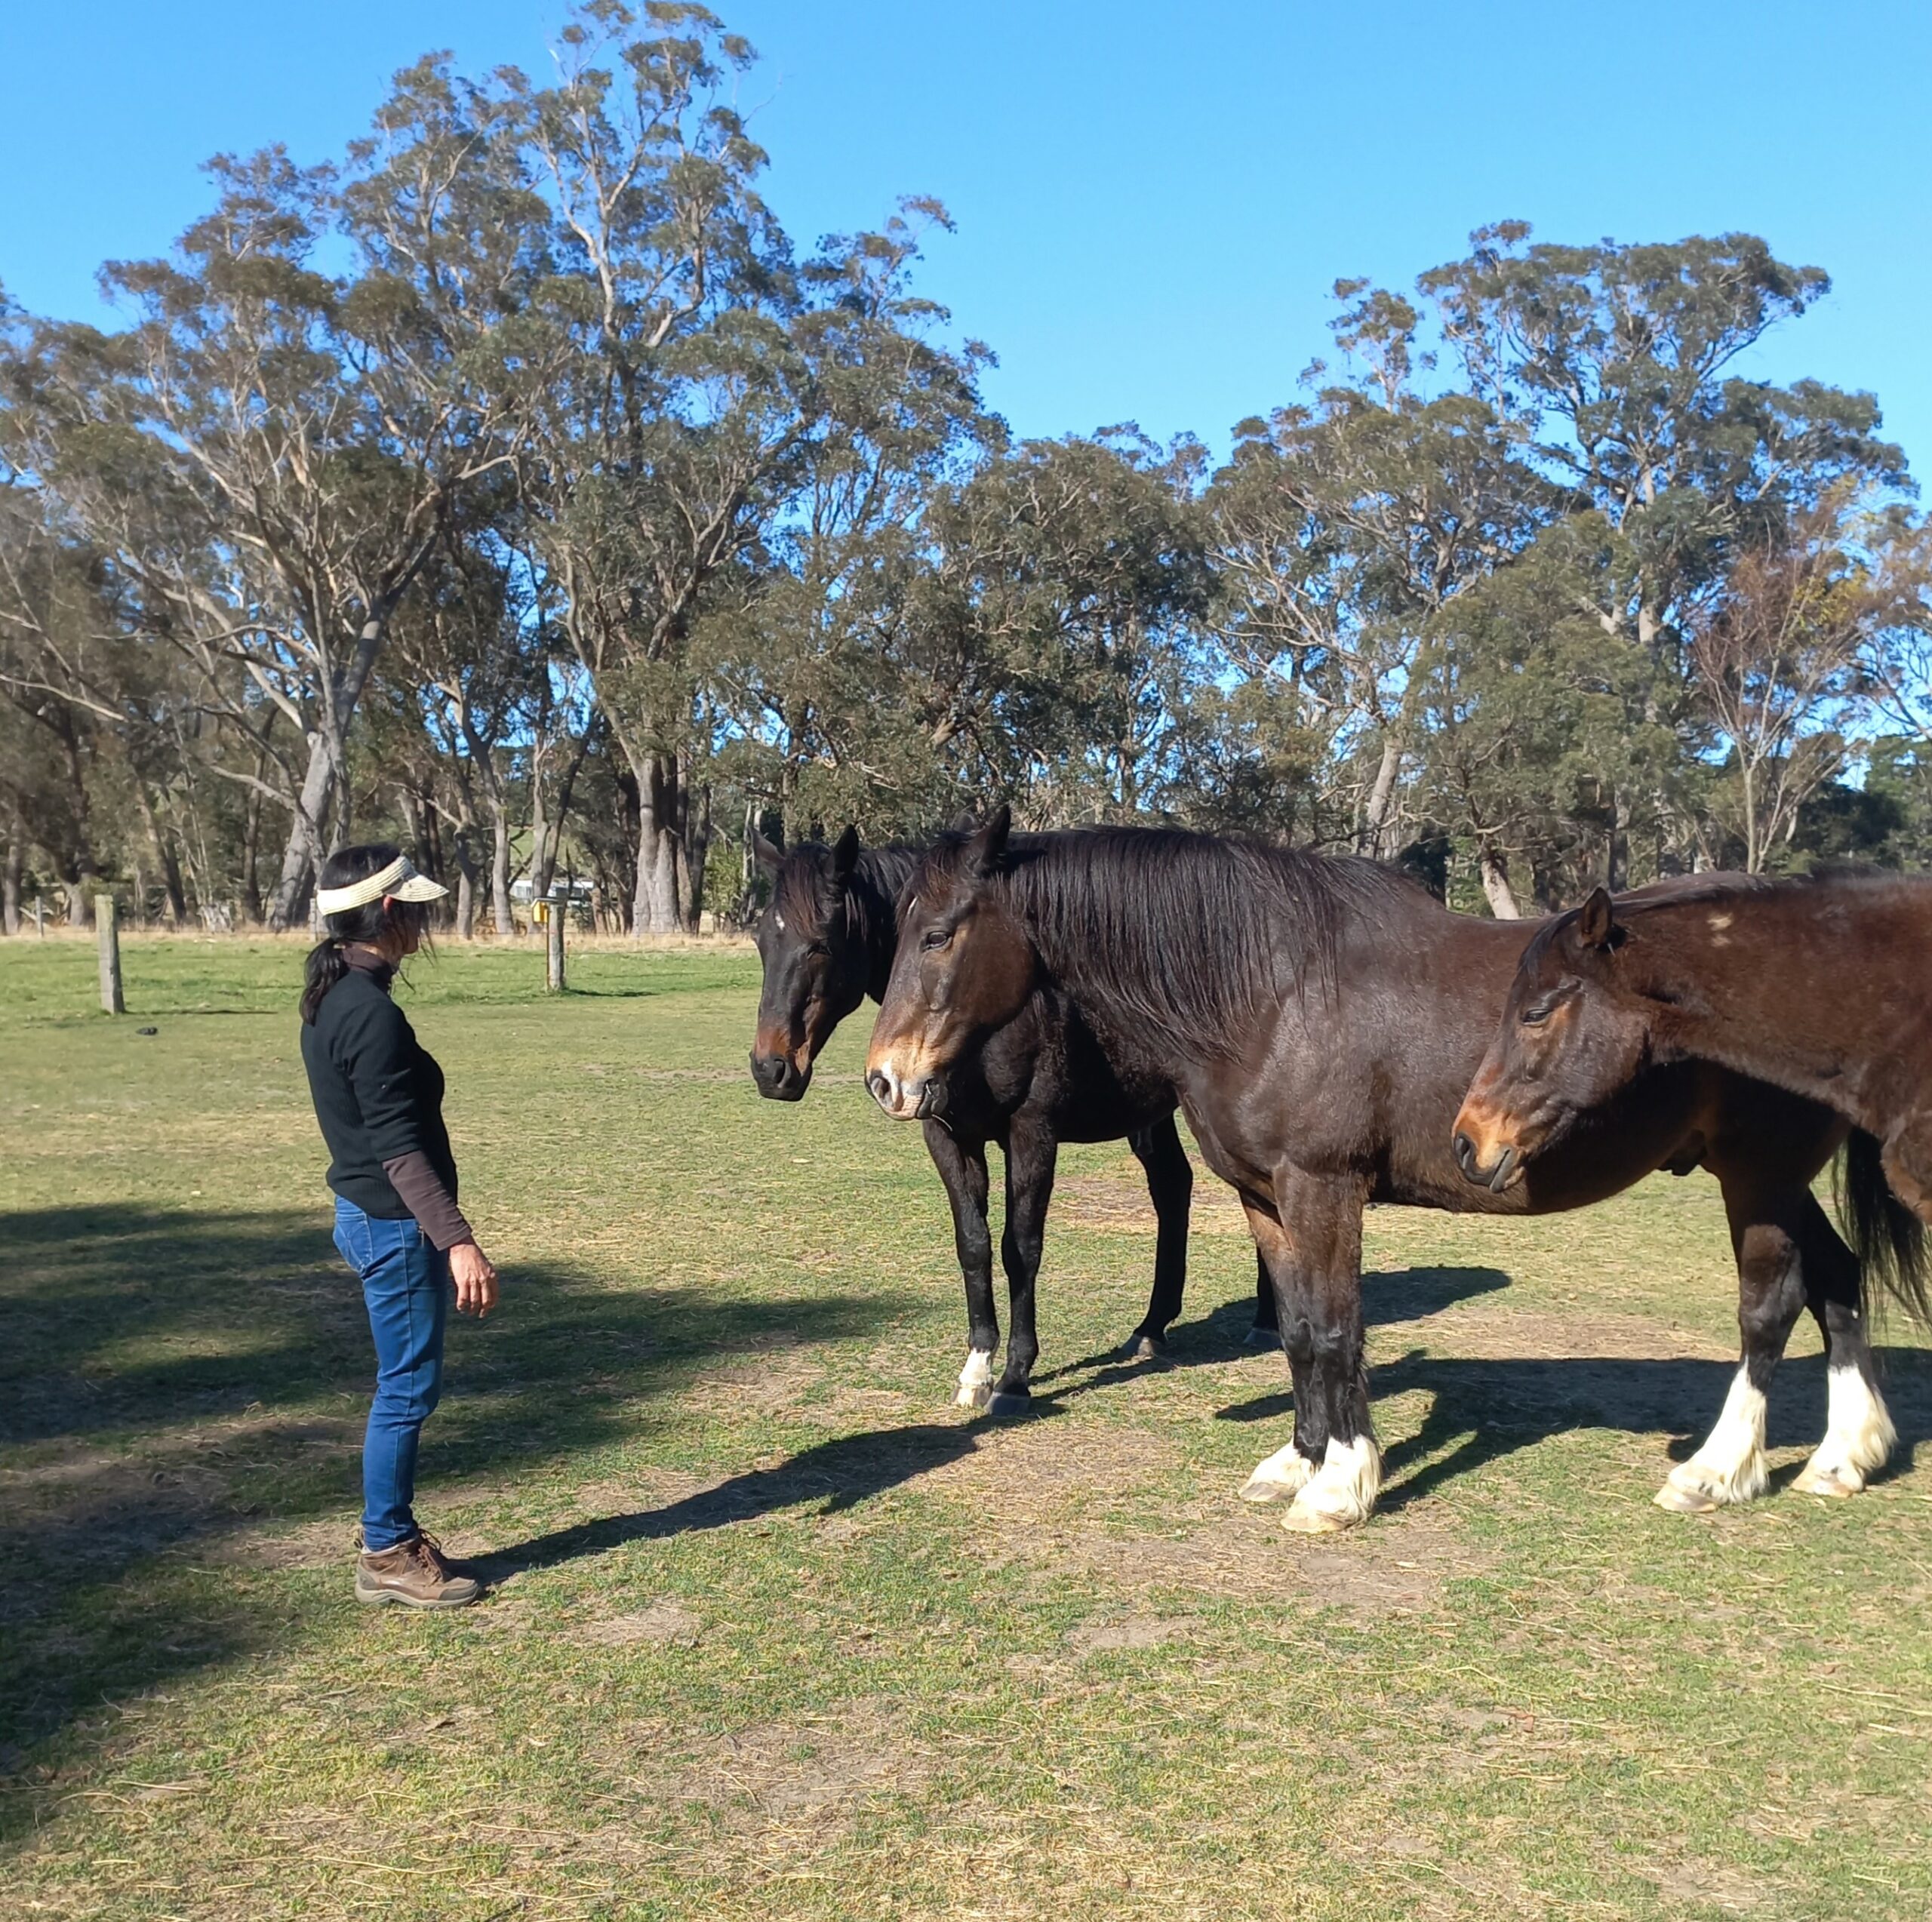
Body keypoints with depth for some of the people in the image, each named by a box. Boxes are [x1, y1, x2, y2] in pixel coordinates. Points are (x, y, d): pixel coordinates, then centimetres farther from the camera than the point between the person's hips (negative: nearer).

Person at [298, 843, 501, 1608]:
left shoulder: (332, 998, 8)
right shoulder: (372, 1014, -22)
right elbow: (399, 1146, -26)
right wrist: (457, 1241, -28)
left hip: (369, 1215, 10)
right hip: (395, 1225, -10)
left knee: (405, 1385, 18)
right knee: (408, 1387, 1)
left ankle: (391, 1533, 29)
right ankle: (386, 1557, 13)